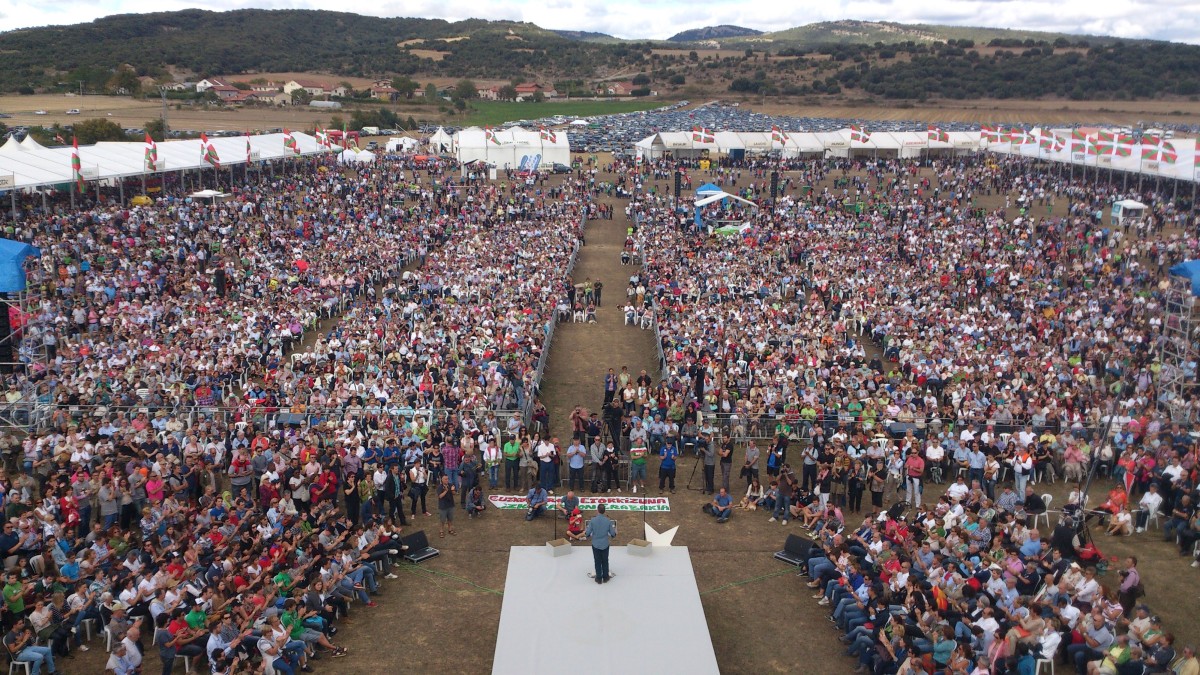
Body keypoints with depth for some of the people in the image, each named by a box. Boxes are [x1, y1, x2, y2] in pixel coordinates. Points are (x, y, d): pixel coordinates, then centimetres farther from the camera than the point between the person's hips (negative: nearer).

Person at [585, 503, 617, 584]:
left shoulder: (593, 520, -14)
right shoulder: (608, 521, -9)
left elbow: (588, 533, -12)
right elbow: (613, 533, -5)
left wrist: (585, 534, 12)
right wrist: (611, 536, 19)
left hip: (596, 544, -1)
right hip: (605, 544, 1)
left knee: (598, 562, 11)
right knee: (605, 561, 15)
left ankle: (599, 578, 18)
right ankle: (605, 577, 23)